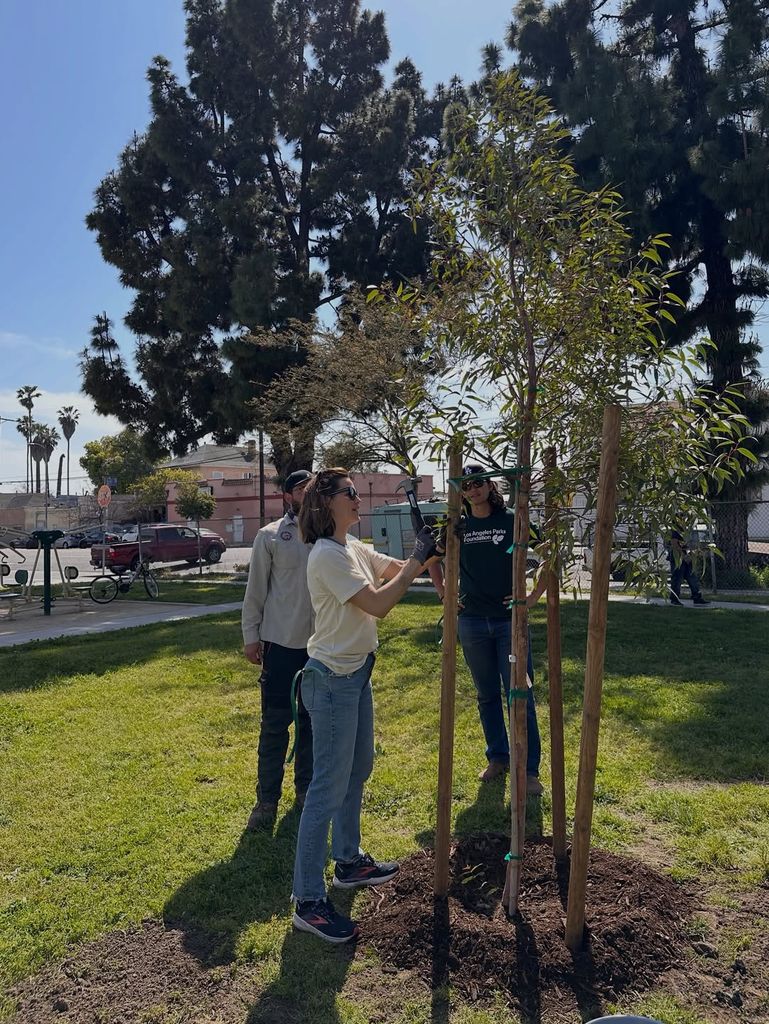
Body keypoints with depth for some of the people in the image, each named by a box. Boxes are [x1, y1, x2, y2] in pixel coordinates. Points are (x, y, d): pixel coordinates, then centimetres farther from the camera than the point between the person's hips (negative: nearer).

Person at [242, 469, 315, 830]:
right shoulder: (270, 536, -3)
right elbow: (255, 590, -1)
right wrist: (250, 636, -3)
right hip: (281, 642, -3)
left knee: (313, 720, 15)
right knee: (275, 723, 4)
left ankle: (306, 789, 30)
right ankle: (267, 800, 15)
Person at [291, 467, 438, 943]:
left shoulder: (355, 548, 8)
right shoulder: (329, 555, -21)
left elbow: (399, 570, 14)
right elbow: (378, 604, -26)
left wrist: (426, 553, -4)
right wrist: (419, 559, -21)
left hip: (357, 672, 10)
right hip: (333, 678, -10)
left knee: (358, 769, 21)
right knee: (331, 786, -4)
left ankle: (349, 861, 40)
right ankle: (309, 901, 8)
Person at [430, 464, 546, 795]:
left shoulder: (512, 521, -4)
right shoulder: (456, 527, 4)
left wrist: (534, 596, -7)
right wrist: (444, 594, 11)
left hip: (509, 620, -3)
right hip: (471, 622, 3)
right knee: (487, 695, 14)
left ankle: (529, 769, 8)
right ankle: (497, 757, 29)